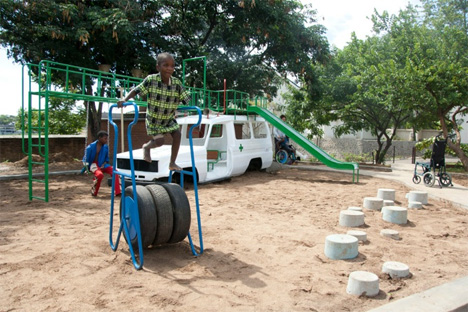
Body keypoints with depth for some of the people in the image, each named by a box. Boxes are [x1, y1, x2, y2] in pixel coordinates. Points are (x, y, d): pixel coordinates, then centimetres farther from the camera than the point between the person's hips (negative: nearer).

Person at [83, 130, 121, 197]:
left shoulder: (106, 147, 3)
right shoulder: (91, 147, -10)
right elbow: (86, 159, -1)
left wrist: (104, 164, -3)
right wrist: (87, 168, -7)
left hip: (102, 165, 5)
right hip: (93, 164, -5)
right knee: (100, 174, -35)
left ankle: (117, 192, -22)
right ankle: (94, 191, -9)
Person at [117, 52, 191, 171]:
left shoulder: (177, 83, -15)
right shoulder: (151, 80, -20)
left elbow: (185, 99, -6)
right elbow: (136, 90, -15)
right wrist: (125, 100, -26)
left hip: (169, 118, 3)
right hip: (153, 118, -3)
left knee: (177, 134, -13)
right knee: (159, 140, -11)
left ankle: (172, 163, 2)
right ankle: (147, 147, 27)